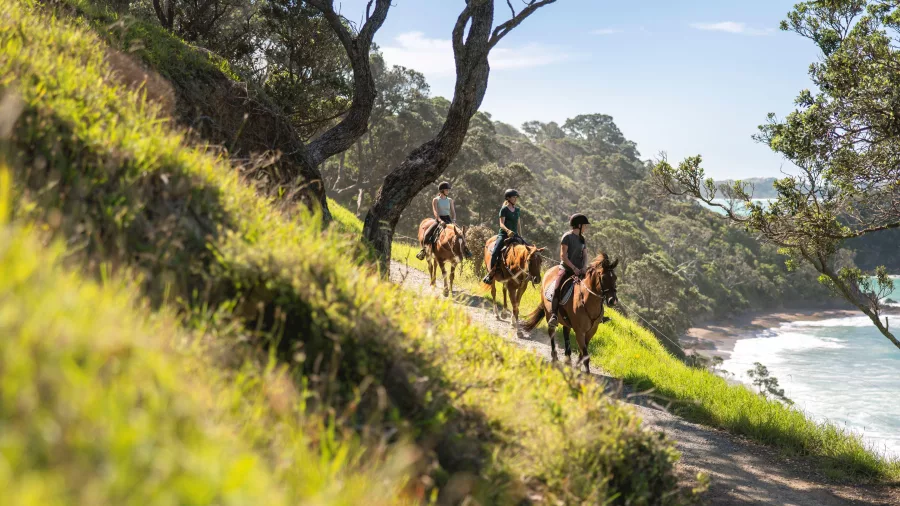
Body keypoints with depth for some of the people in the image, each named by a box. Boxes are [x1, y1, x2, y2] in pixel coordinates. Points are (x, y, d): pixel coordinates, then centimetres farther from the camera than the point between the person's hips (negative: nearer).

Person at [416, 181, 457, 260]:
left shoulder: (450, 200, 11)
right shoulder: (436, 200, 0)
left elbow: (453, 212, 10)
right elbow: (435, 212, -11)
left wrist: (454, 220, -10)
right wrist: (440, 221, -27)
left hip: (448, 220, 3)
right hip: (438, 220, -3)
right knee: (427, 234, -23)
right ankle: (423, 249, -6)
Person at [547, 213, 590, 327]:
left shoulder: (582, 238, 15)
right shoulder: (567, 237, -7)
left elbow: (584, 255, 15)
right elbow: (563, 256, -11)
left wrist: (584, 267, -4)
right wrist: (574, 268, -16)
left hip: (579, 270, 7)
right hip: (566, 268, -7)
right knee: (557, 288, -28)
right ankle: (553, 316, -33)